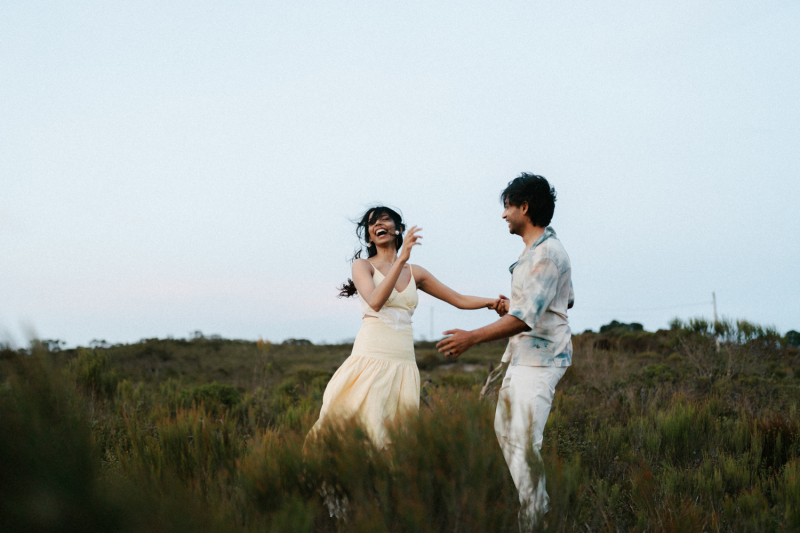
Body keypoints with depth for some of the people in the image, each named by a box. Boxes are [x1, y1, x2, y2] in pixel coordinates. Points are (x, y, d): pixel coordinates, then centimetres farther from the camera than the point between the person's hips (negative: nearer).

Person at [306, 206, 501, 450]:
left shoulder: (415, 272, 17)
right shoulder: (363, 265, 6)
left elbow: (461, 300, 21)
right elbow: (375, 301, -15)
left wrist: (498, 301, 10)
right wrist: (401, 260, -20)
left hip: (404, 363, 4)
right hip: (370, 357, -3)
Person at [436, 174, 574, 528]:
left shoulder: (547, 253, -19)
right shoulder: (537, 249, 14)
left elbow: (527, 318, -26)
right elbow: (567, 300, 24)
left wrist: (473, 337, -27)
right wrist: (514, 306, 16)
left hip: (540, 359, -11)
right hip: (522, 356, 11)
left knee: (524, 442, -11)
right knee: (505, 429, 16)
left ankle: (531, 519, -5)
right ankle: (538, 505, 24)